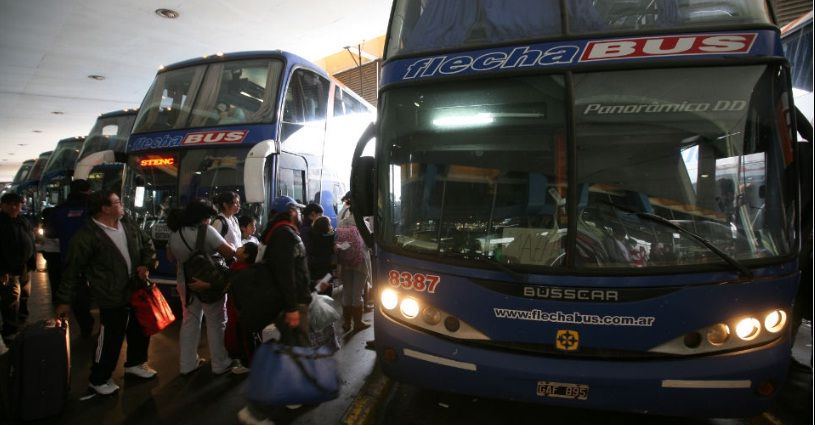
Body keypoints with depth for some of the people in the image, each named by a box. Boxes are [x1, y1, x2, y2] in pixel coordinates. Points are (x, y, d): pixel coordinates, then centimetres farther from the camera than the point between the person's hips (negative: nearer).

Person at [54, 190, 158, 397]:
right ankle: (98, 380, 24)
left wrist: (146, 264, -2)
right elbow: (73, 268, -11)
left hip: (137, 289, 7)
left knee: (140, 329, 21)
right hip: (111, 297, -7)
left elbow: (147, 244, 16)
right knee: (111, 338, 2)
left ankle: (134, 363, 44)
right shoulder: (87, 235, -16)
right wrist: (65, 299, -7)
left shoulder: (127, 225, 4)